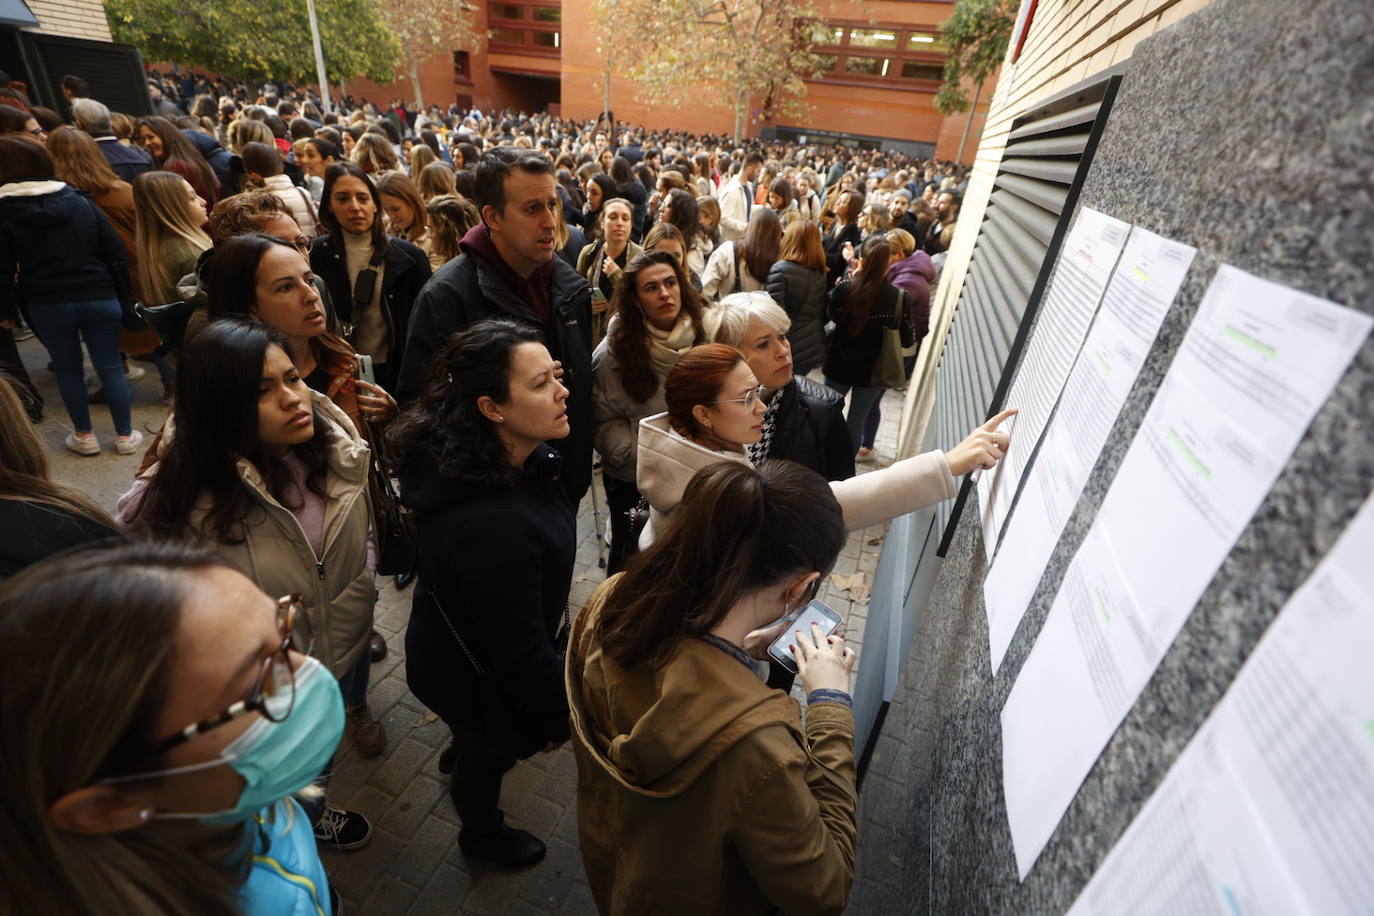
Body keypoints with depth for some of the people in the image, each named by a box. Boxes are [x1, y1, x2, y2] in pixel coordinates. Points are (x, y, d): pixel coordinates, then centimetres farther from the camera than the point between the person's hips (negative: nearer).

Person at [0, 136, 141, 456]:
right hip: (99, 297, 1)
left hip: (47, 304, -1)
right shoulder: (81, 201, 4)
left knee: (68, 370, 12)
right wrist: (126, 295, 8)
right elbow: (115, 251, 1)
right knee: (111, 367, 7)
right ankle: (125, 435, 12)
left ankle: (84, 436, 20)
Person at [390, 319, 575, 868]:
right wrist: (557, 718, -16)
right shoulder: (493, 524, -46)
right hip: (476, 675, -7)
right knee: (491, 755, 27)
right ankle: (482, 834, 61)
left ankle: (461, 756, 73)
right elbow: (519, 648, -31)